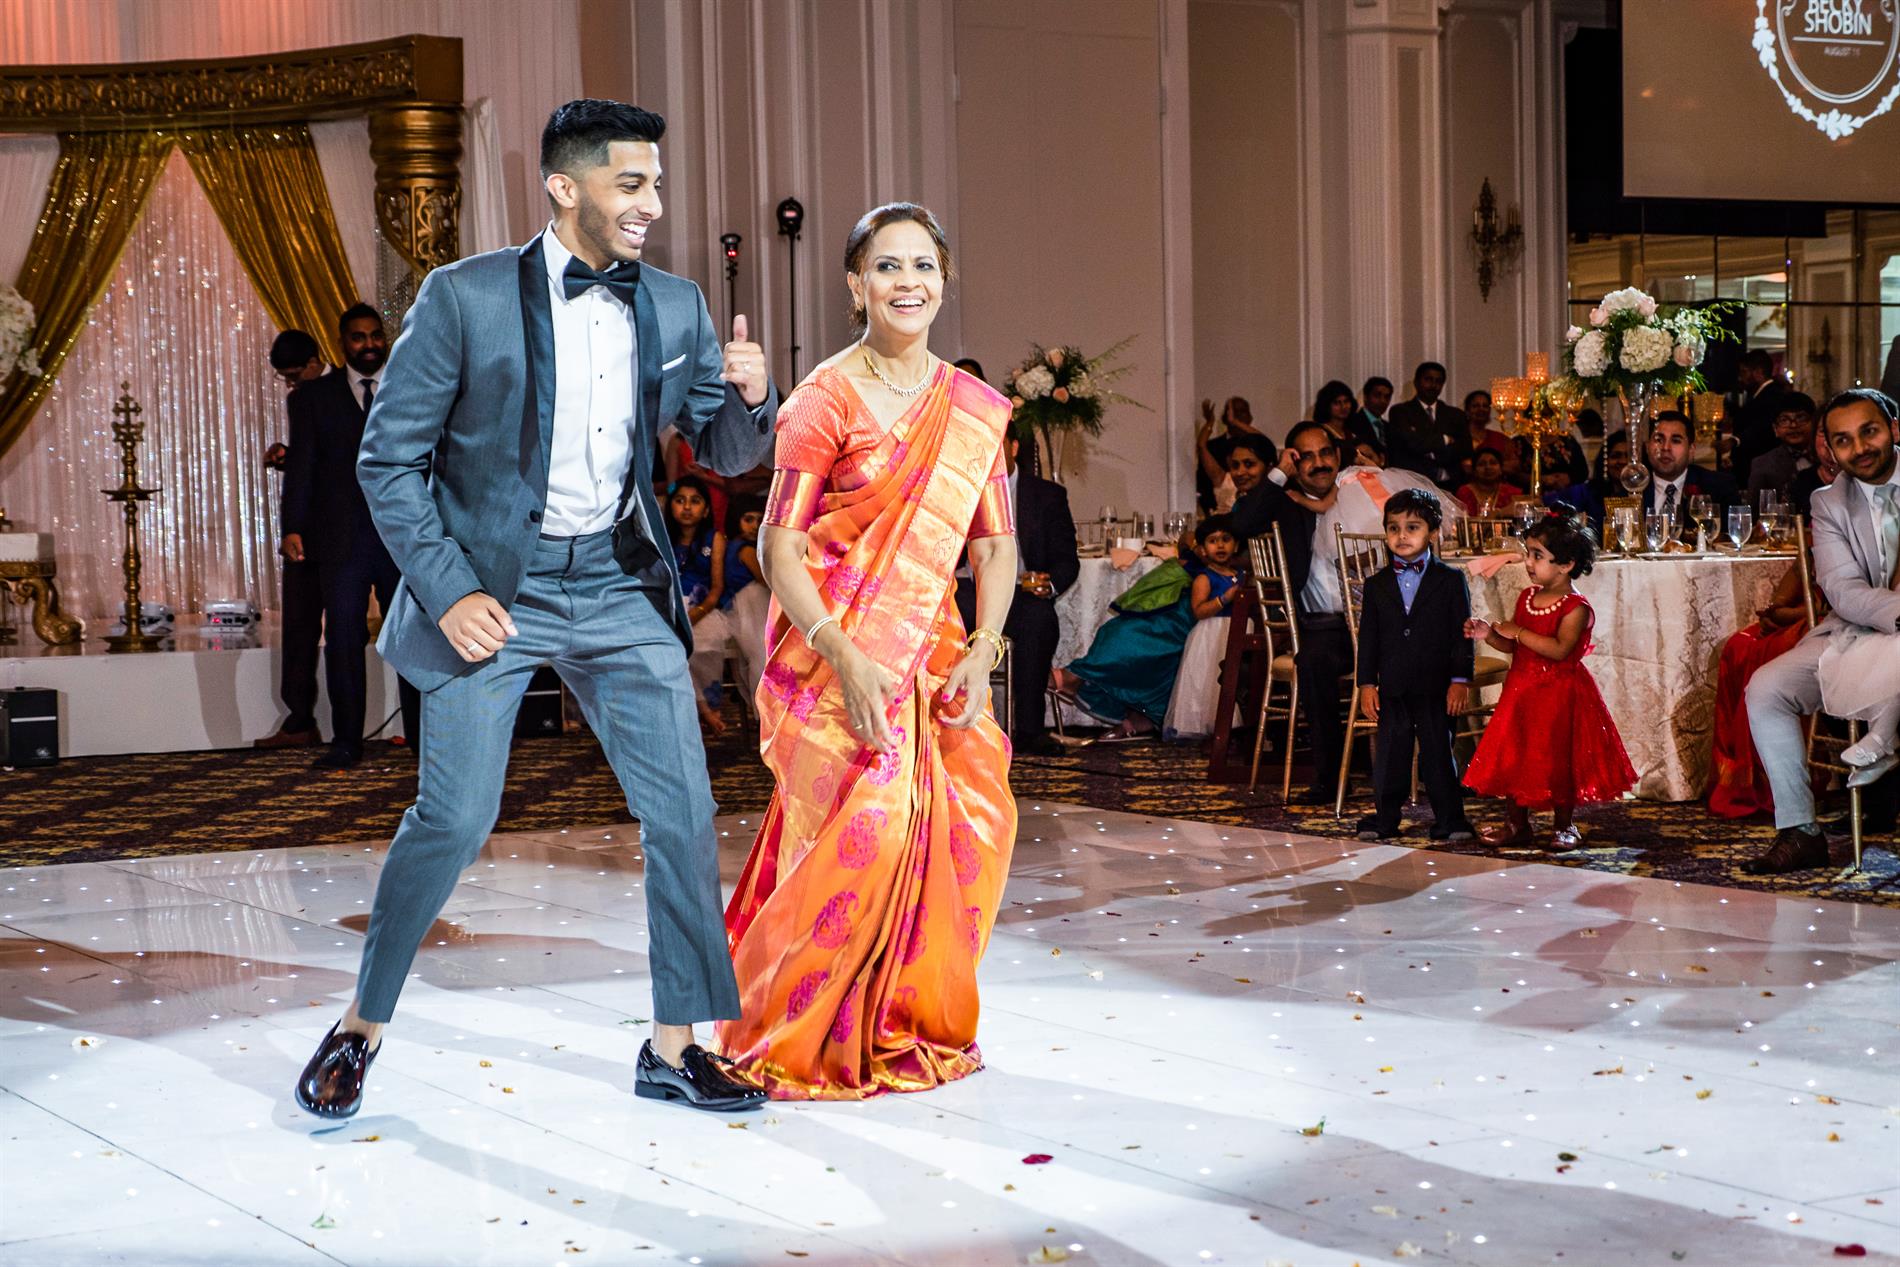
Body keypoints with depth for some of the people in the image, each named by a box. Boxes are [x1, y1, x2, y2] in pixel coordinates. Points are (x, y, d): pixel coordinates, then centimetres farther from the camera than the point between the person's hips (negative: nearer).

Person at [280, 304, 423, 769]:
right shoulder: (314, 397, 10)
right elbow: (301, 465, 4)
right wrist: (293, 527, -6)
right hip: (341, 538, 0)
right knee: (343, 640, 1)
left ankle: (423, 737, 9)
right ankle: (345, 743, 7)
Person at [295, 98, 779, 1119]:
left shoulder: (675, 307, 3)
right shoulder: (465, 297, -9)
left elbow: (724, 452, 11)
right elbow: (389, 458, -6)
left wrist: (750, 397, -11)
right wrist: (448, 591, -13)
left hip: (618, 587, 4)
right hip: (492, 587, -4)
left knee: (682, 812, 0)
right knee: (453, 817, -5)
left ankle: (675, 1046, 13)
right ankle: (360, 1027, 15)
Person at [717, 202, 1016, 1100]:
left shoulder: (975, 410, 9)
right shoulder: (827, 399, -6)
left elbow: (995, 545, 10)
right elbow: (778, 546, -9)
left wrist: (981, 653, -5)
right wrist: (845, 659, -19)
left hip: (932, 648, 5)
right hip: (836, 652, -5)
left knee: (973, 818, -5)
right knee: (866, 825, -14)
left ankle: (916, 1024, 15)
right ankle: (797, 1038, 5)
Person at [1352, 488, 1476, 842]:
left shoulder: (1451, 580, 1)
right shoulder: (1376, 585, 8)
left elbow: (1461, 634, -1)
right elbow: (1368, 637, 8)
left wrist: (1460, 680, -8)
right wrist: (1366, 683, 2)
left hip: (1436, 687, -2)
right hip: (1393, 687, 2)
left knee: (1438, 751, 3)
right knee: (1390, 753, 7)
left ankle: (1450, 818, 11)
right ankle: (1385, 817, 16)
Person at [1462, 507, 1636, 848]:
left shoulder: (1575, 607, -15)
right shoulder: (1527, 598, 7)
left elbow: (1560, 649, -28)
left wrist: (1518, 632, -24)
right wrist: (1490, 636, -5)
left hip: (1559, 694, -7)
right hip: (1522, 689, 7)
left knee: (1558, 761, 3)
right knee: (1514, 757, 7)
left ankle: (1564, 826, 19)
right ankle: (1516, 825, 18)